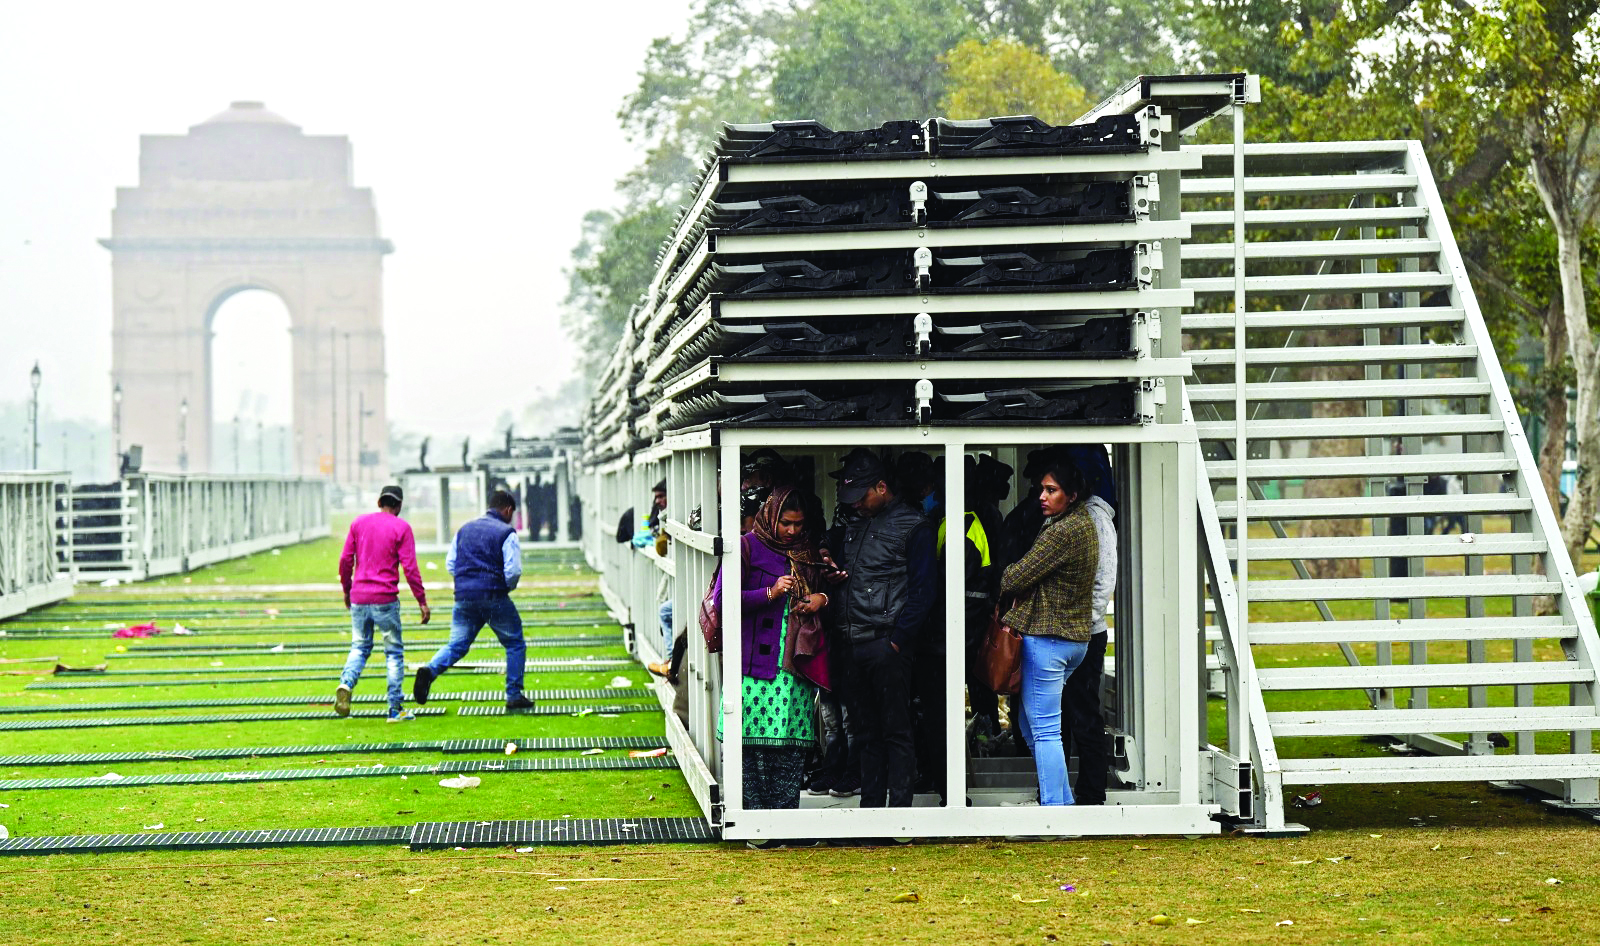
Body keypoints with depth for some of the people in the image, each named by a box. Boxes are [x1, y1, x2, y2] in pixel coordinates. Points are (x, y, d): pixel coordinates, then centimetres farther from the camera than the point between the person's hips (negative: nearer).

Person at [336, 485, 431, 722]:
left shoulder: (359, 523, 8)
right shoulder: (401, 527, -3)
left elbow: (345, 560, 8)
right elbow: (409, 568, -8)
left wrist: (347, 591, 21)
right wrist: (422, 601, -4)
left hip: (358, 598, 4)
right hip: (386, 600, -3)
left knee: (359, 648, 15)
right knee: (394, 652, 7)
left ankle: (346, 684, -13)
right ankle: (395, 709, 6)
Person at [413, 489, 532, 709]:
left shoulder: (465, 529, 14)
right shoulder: (506, 533, -4)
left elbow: (450, 564, 14)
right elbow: (513, 571, -12)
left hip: (464, 597, 5)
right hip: (494, 597, -5)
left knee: (457, 645, 10)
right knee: (515, 645, 10)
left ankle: (430, 670, -17)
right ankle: (514, 696, 8)